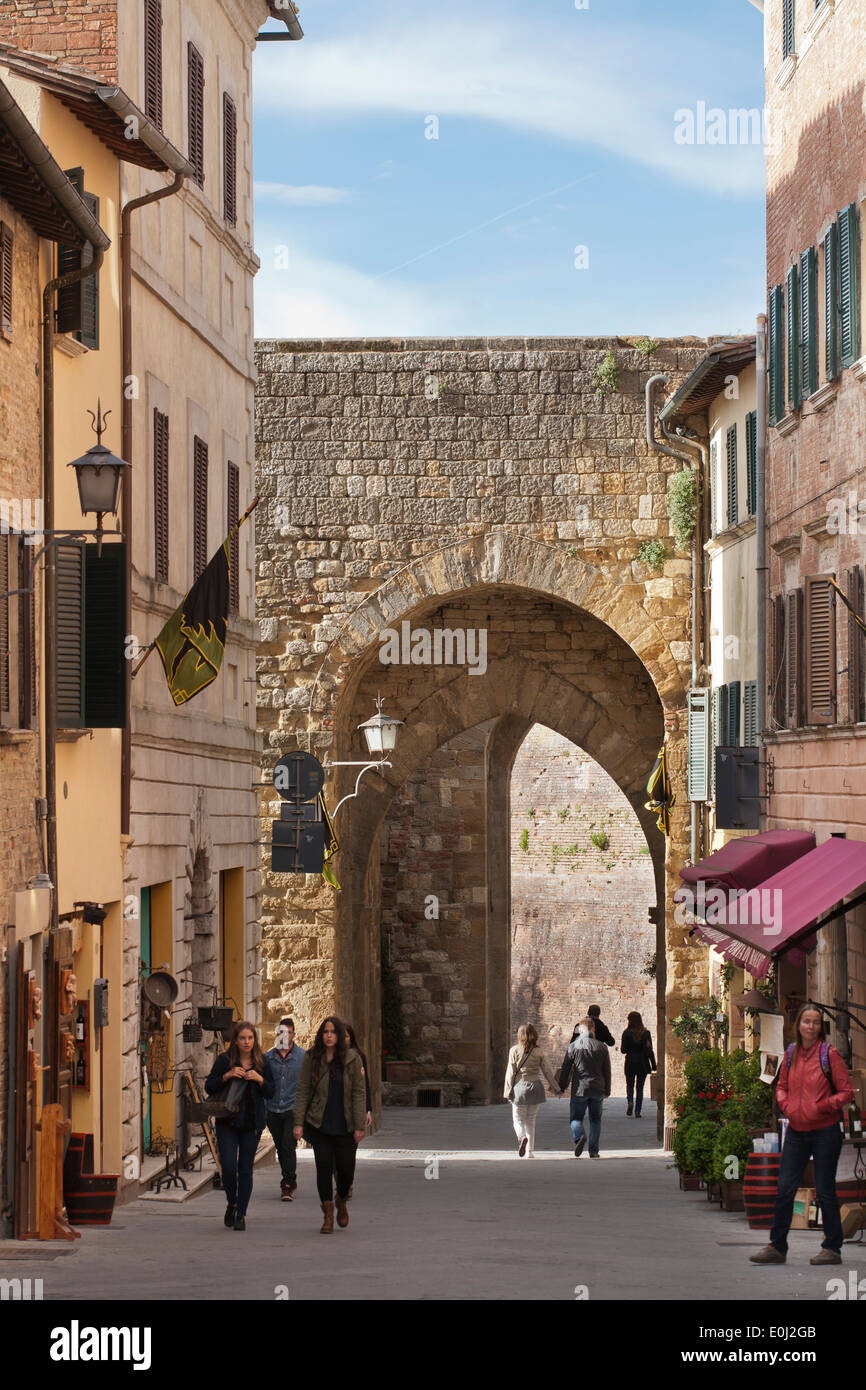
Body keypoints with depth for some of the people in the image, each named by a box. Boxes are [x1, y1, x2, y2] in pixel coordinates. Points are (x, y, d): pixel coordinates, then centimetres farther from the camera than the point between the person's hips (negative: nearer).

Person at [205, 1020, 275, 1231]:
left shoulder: (262, 1062, 6)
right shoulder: (225, 1060, 0)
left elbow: (270, 1093, 7)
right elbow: (209, 1087, 0)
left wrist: (260, 1080, -11)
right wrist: (226, 1076, -16)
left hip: (252, 1123, 1)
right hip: (227, 1121, -1)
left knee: (245, 1169, 2)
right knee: (229, 1167, -10)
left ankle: (241, 1214, 9)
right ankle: (231, 1204, 15)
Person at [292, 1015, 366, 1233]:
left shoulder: (352, 1059, -1)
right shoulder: (312, 1058, 1)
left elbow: (358, 1093, -2)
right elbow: (302, 1092, 1)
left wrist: (359, 1126, -7)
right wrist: (298, 1123, -6)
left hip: (345, 1125, 0)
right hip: (319, 1125, 0)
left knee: (346, 1169, 1)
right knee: (324, 1167, -5)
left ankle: (341, 1201, 32)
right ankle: (328, 1216, 4)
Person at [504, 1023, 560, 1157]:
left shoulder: (515, 1051, -5)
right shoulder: (539, 1052, 1)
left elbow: (510, 1072, -5)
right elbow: (547, 1071, 4)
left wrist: (508, 1091, 1)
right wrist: (555, 1089, 12)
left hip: (520, 1087, -2)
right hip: (535, 1086, 2)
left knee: (518, 1120, 5)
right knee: (531, 1120, 14)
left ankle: (522, 1137, -26)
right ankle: (529, 1150, 12)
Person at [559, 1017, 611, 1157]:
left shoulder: (573, 1046, -4)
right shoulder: (601, 1047, 2)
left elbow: (565, 1069, -1)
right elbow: (607, 1071, 8)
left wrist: (562, 1088, 9)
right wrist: (607, 1090, 18)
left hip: (579, 1089, -2)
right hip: (597, 1090, 2)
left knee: (575, 1118, 6)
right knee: (595, 1120, 12)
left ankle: (579, 1136, -24)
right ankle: (593, 1150, 8)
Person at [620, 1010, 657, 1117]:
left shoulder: (627, 1033, -7)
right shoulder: (646, 1033, -3)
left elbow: (623, 1050, -7)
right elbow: (650, 1050, -2)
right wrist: (653, 1065, 2)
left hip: (630, 1063, -1)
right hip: (643, 1063, 1)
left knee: (630, 1085, 15)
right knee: (639, 1087, 8)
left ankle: (629, 1100, -14)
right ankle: (637, 1111, 3)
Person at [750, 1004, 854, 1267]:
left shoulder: (828, 1053, -6)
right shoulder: (791, 1054, 8)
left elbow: (847, 1092, -6)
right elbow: (781, 1086, 21)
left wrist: (822, 1106, -16)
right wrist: (785, 1105, 2)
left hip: (824, 1131, -5)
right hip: (796, 1131, 5)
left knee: (825, 1191, 1)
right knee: (784, 1189, 5)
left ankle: (832, 1248, 11)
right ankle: (777, 1247, 13)